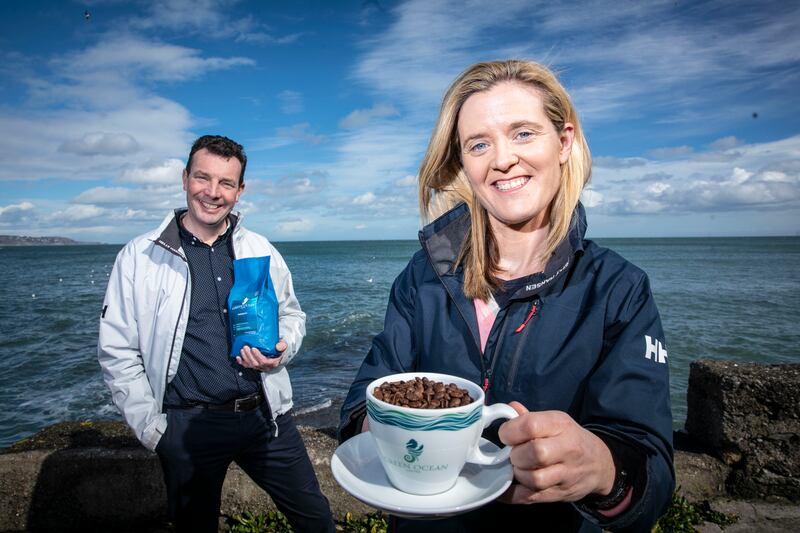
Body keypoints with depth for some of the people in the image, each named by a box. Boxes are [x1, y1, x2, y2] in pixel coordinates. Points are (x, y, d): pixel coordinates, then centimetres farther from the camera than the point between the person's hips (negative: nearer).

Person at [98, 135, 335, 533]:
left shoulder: (260, 251, 3)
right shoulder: (139, 257, -4)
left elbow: (292, 315, 14)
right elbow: (117, 351, 0)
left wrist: (281, 350, -8)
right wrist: (151, 428, -4)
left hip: (265, 416, 2)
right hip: (187, 426, -1)